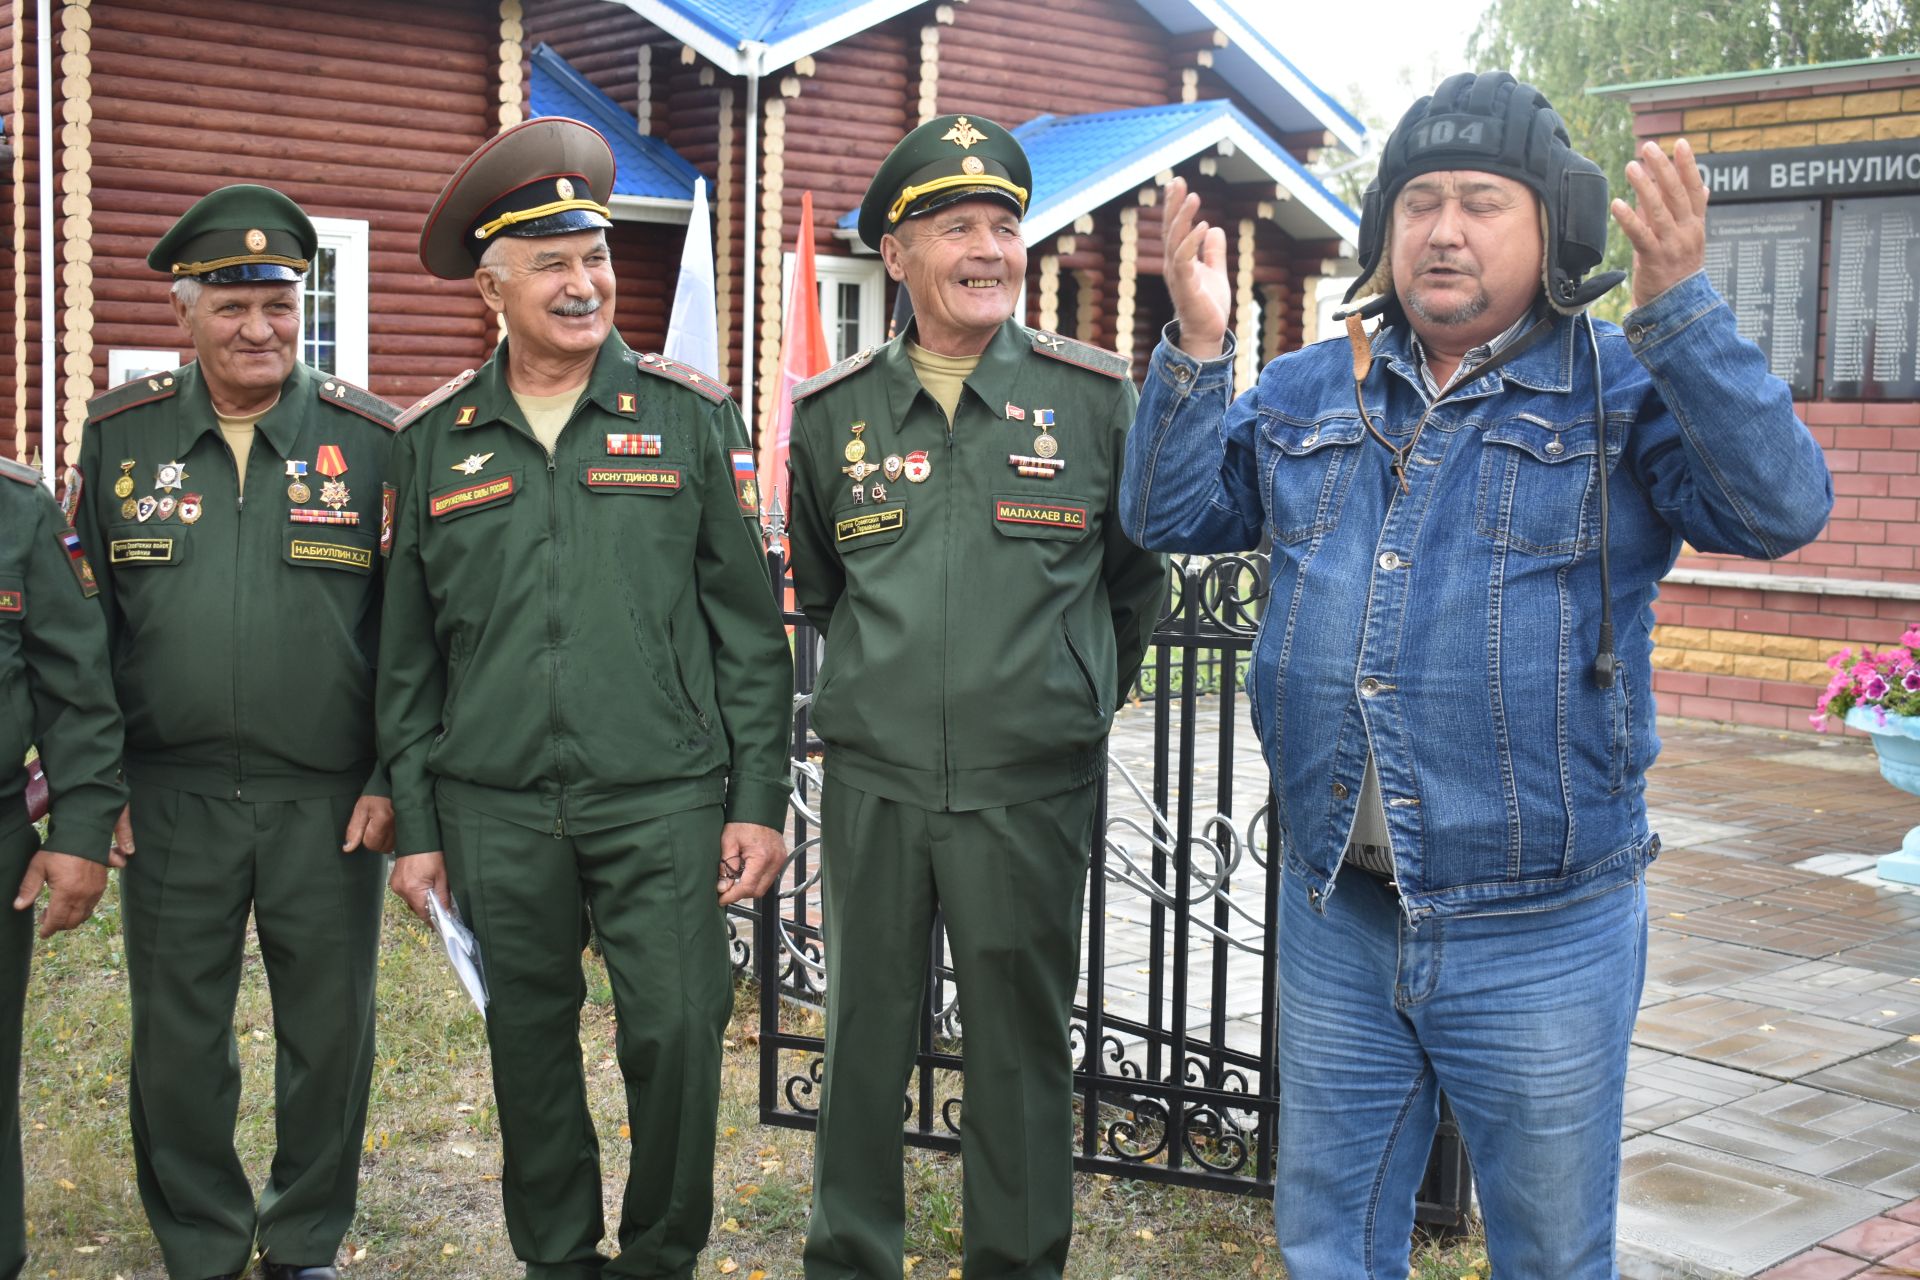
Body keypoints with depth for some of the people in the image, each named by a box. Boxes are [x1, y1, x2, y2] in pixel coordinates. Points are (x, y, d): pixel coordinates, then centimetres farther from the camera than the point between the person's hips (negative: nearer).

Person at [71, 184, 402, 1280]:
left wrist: (394, 778, -5)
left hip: (330, 803, -1)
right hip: (171, 800, 1)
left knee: (331, 1033, 10)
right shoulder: (119, 435, 3)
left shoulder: (373, 439, -2)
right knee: (176, 1043, 11)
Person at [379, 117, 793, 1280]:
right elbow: (409, 650, 10)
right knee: (530, 1047, 12)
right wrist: (415, 823, 7)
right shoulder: (436, 441, 6)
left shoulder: (689, 413, 1)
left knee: (677, 1034, -1)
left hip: (664, 800, -2)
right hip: (497, 811, 2)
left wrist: (760, 799, -3)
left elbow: (750, 622, 1)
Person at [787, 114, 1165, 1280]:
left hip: (1032, 790, -2)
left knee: (1023, 1047, 8)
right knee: (864, 1037, 12)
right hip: (874, 783, 2)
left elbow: (1139, 581, 10)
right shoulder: (834, 413, 4)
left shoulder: (1095, 396, -2)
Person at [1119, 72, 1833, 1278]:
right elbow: (1169, 513, 2)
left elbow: (1784, 504, -20)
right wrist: (1198, 342, -11)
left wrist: (1680, 307, -29)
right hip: (1336, 913, 4)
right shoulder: (1309, 392, 7)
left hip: (1540, 935, -3)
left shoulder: (1628, 390, -5)